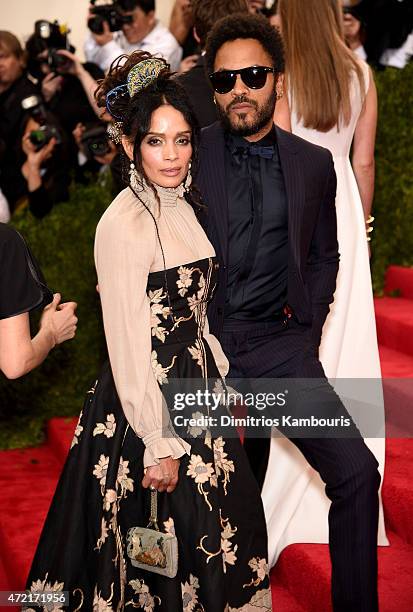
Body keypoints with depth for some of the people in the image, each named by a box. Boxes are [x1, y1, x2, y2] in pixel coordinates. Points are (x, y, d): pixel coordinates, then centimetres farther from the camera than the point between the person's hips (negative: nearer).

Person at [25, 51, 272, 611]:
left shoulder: (183, 205, 5)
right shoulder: (123, 224, -20)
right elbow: (129, 345, -21)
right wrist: (157, 446, -19)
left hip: (196, 385, 8)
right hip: (147, 398, -8)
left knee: (221, 524, 17)